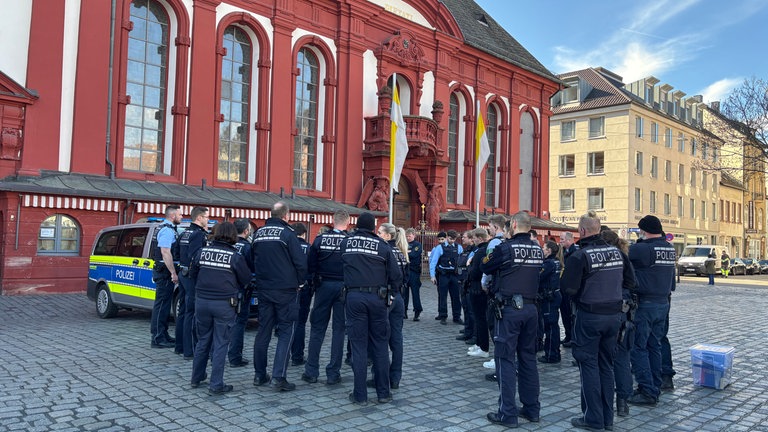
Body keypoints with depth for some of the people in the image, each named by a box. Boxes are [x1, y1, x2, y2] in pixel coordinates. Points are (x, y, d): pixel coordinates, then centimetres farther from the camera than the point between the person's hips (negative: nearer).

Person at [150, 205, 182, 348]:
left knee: (165, 304, 15)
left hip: (167, 273, 10)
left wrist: (173, 272, 19)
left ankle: (163, 335, 23)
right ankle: (158, 338, -3)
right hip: (165, 272, -10)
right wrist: (173, 273, -23)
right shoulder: (167, 231, -13)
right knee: (162, 304, -7)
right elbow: (165, 252, -22)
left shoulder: (170, 230, 19)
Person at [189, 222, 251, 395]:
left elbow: (193, 273, 13)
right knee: (220, 344, 3)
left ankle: (196, 378, 30)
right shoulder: (235, 257, -10)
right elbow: (246, 280, -1)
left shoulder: (203, 252, 1)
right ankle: (216, 385, 5)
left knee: (203, 340, 18)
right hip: (224, 304, -4)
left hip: (202, 301, 4)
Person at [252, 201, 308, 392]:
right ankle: (278, 377, -3)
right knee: (286, 332, 1)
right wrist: (300, 281, 1)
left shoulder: (258, 233, 7)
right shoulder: (287, 233, -13)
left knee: (263, 331, 14)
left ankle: (259, 375, 21)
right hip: (286, 290, -6)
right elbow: (301, 261, -14)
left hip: (263, 289, 6)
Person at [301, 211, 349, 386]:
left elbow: (311, 266, -1)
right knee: (339, 329, 6)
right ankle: (333, 373, 9)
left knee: (317, 328, 10)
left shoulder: (320, 239, -3)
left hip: (324, 286, 1)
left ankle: (311, 371, 12)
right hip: (343, 286, -1)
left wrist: (316, 281, 12)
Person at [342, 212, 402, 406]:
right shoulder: (383, 246, -3)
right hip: (377, 298, 0)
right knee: (380, 346, 10)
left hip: (354, 297, 1)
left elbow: (341, 267, 12)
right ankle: (383, 392, 16)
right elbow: (396, 277, -3)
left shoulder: (345, 243, 3)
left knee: (358, 346, 5)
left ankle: (360, 395, 8)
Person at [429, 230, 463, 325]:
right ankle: (443, 316, 14)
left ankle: (457, 317, 15)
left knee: (456, 296, 5)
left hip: (454, 274, 2)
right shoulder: (440, 247, -2)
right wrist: (432, 275, -8)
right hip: (443, 274, -2)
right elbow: (433, 262, -3)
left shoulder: (458, 247, 5)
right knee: (442, 296, 4)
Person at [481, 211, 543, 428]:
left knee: (506, 359, -1)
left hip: (509, 308, -6)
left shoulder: (505, 248, -11)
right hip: (531, 308, 6)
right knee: (528, 357, 14)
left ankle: (507, 414, 1)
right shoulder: (538, 249, 6)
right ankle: (532, 409, 22)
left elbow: (486, 268, 1)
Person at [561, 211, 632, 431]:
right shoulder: (616, 252, 5)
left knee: (589, 365, 4)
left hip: (589, 315, -6)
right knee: (606, 365, 14)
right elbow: (629, 279, 14)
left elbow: (568, 288, -18)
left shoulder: (579, 256, -16)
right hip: (614, 314, 6)